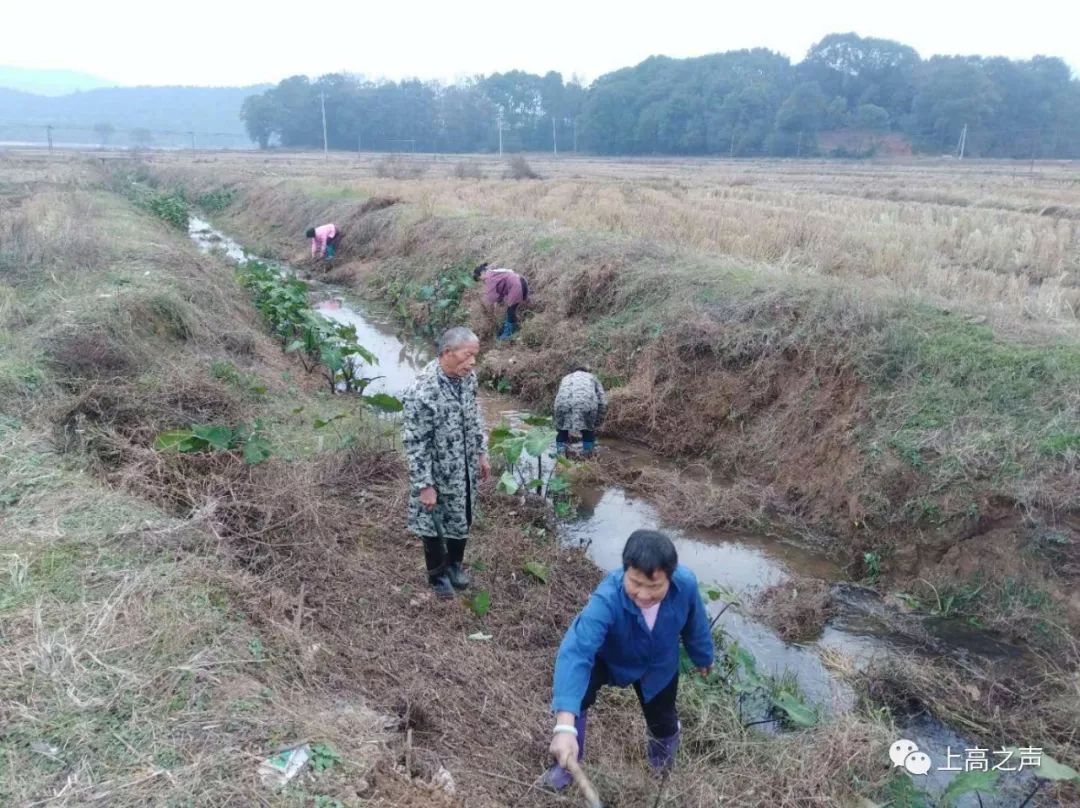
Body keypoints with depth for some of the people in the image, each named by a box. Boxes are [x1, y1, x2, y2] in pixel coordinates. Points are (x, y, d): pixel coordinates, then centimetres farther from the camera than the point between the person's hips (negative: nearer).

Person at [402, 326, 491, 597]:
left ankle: (454, 563, 50)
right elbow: (415, 443, -25)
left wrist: (481, 453, 12)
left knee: (462, 519, 24)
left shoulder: (467, 376, -10)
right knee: (435, 524, 17)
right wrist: (425, 485, -20)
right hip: (438, 472, -6)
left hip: (465, 467, 6)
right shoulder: (422, 392, -32)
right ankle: (437, 573, 42)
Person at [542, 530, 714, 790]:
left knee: (661, 720, 21)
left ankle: (662, 756, 62)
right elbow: (576, 651, -57)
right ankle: (566, 766, 2)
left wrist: (703, 658, 10)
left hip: (658, 666, 3)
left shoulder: (686, 584, -35)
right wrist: (565, 726, -67)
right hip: (609, 659, -2)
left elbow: (695, 624, -11)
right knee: (566, 693, -26)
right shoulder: (607, 598, -47)